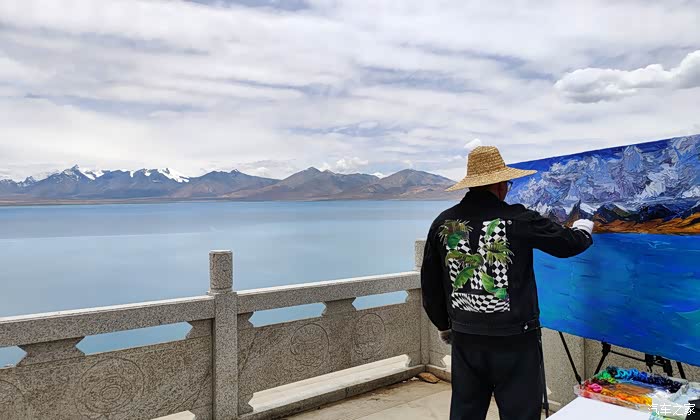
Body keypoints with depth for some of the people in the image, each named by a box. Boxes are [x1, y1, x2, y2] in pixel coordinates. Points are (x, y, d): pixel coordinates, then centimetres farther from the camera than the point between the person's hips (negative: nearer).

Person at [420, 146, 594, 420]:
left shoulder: (443, 223, -2)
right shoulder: (518, 220, -12)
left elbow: (430, 284, 5)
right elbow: (567, 243, 2)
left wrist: (444, 325, 19)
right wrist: (583, 229, 26)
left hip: (465, 338, 4)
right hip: (515, 338, -4)